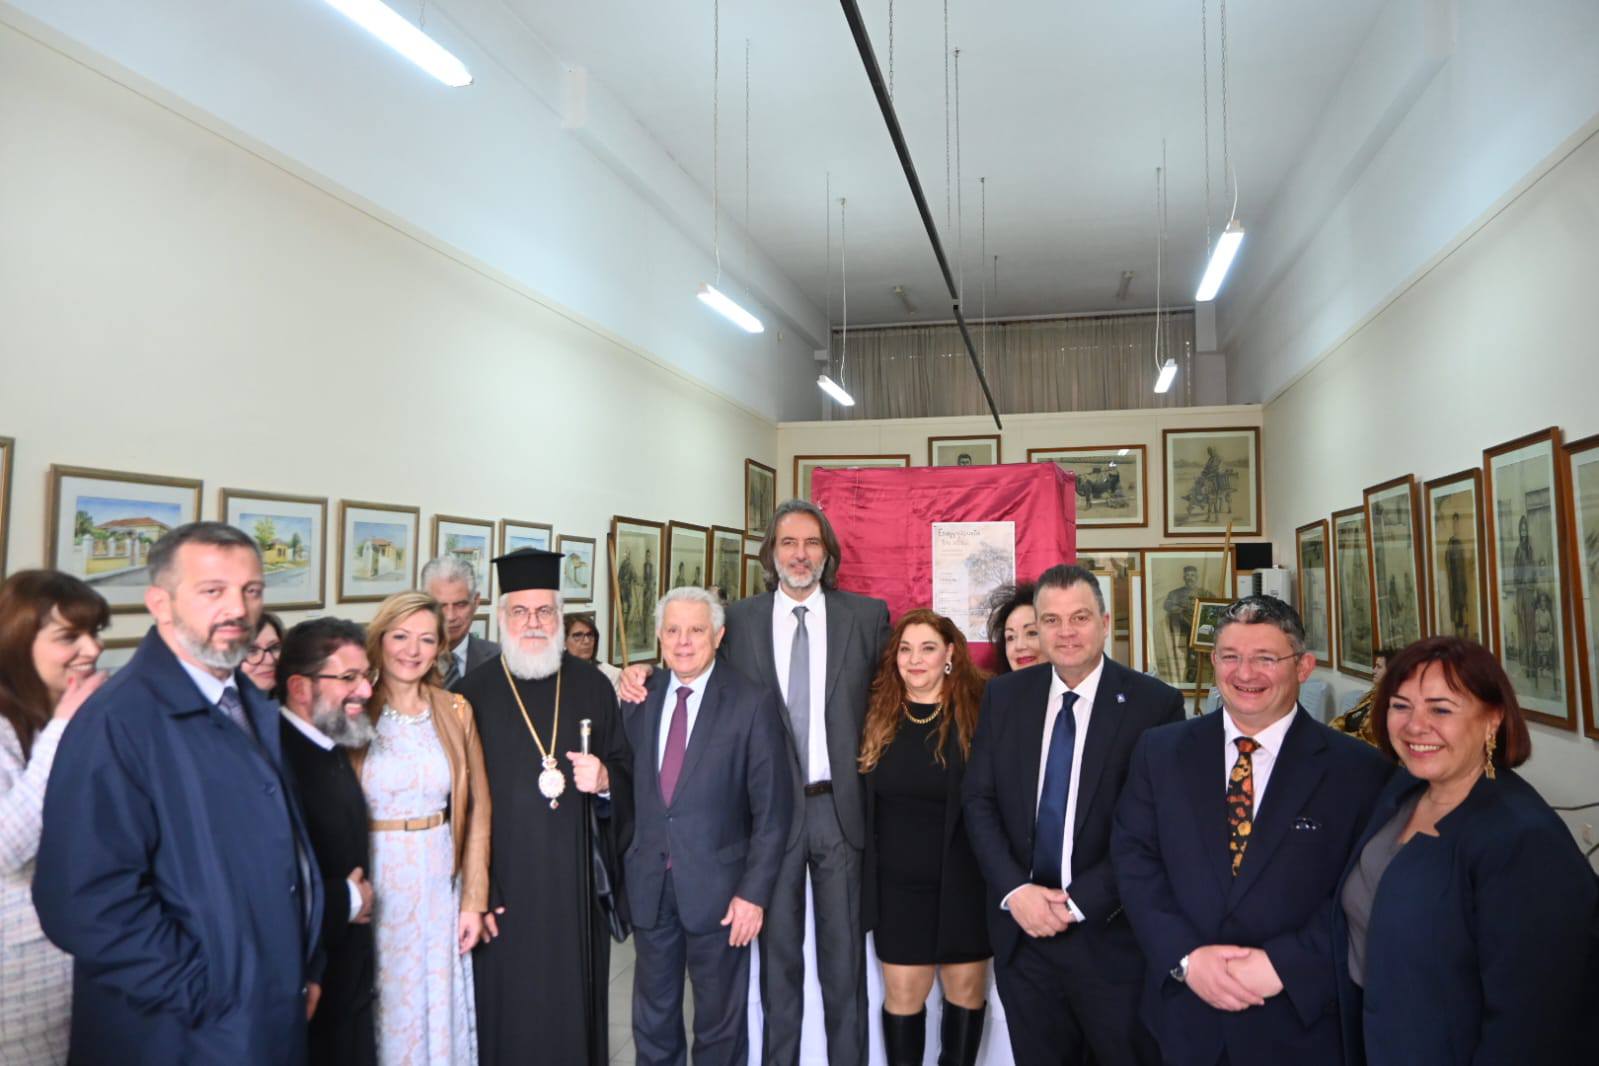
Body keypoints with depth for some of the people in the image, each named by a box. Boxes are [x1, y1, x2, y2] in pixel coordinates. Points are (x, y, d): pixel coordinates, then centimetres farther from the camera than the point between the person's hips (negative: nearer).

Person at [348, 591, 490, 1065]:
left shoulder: (456, 711, 0)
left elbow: (477, 808, 3)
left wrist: (474, 899, 0)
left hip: (439, 882, 2)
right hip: (373, 882, -2)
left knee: (438, 1004, 13)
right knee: (381, 1007, 11)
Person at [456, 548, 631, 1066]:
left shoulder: (591, 685, 4)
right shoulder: (472, 692, -2)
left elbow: (625, 768, 11)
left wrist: (605, 780, -12)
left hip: (577, 879, 2)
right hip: (503, 880, -1)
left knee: (576, 1000, 11)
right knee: (508, 1008, 6)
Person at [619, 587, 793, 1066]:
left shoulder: (753, 703, -10)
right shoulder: (641, 697, 2)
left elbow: (772, 809, -10)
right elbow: (632, 781, 9)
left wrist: (754, 892, -13)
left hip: (717, 884, -3)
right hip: (649, 883, 4)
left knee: (720, 1023, 14)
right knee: (652, 1018, 19)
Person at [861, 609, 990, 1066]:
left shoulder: (979, 712, -8)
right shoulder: (877, 715, 1)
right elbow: (860, 797, 7)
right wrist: (864, 872, 4)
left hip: (963, 880, -1)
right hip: (897, 882, 2)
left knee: (966, 990, 12)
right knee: (902, 994, 7)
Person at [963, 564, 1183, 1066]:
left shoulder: (1156, 703, -9)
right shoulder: (1004, 695, 2)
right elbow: (979, 800, 2)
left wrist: (1080, 902, -15)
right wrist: (1014, 890, -11)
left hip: (1113, 935, -3)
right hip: (1021, 929, 3)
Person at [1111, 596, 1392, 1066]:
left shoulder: (1358, 769, -7)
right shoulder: (1160, 751, 0)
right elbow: (1134, 858, -3)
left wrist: (1284, 966, -18)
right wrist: (1185, 957, -14)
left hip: (1300, 1023, -2)